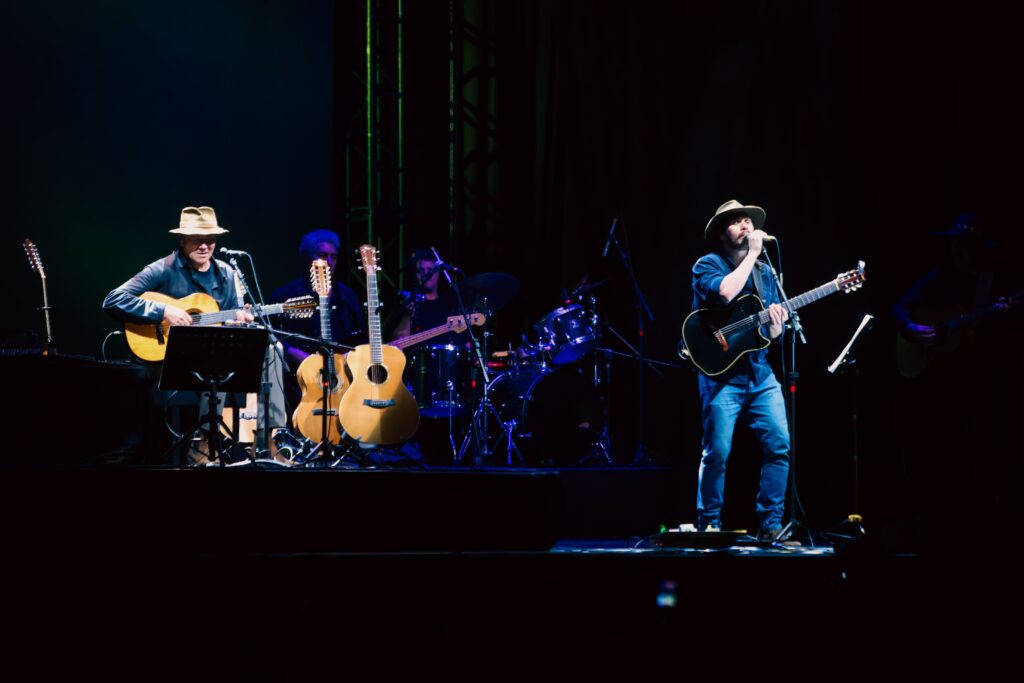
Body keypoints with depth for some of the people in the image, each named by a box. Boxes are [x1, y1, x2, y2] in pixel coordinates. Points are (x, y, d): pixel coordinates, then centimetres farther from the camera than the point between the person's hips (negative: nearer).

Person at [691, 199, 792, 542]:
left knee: (780, 444, -6)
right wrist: (751, 255, -15)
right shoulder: (708, 265, -1)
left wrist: (776, 323, -6)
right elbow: (724, 292, -25)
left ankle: (770, 523, 1)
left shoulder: (764, 272, 16)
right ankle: (709, 524, 4)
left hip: (760, 372, 5)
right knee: (717, 451, -9)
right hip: (723, 373, -5)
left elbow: (773, 334, 18)